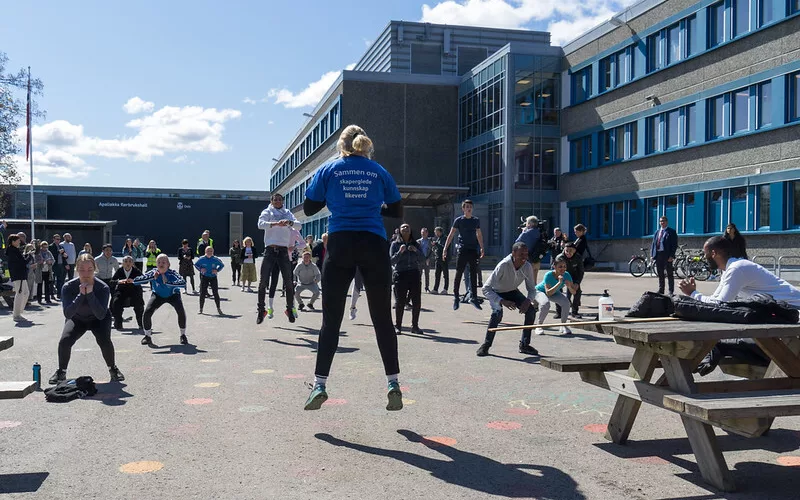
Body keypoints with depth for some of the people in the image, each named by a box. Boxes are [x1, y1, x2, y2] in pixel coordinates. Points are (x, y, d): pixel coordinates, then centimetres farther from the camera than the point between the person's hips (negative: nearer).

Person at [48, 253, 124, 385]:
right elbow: (67, 314, -33)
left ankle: (113, 369, 0)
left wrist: (90, 294, -42)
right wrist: (81, 295, -42)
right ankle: (61, 372, 4)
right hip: (77, 319, 2)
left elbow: (101, 315, -35)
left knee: (104, 340, -27)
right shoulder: (68, 287, -25)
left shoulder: (103, 287, -28)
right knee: (64, 341, -22)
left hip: (98, 320, -1)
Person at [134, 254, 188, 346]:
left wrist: (167, 282, -53)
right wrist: (152, 277, -41)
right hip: (158, 295, 2)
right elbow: (135, 281, -32)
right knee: (147, 312, -17)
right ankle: (147, 336, 8)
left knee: (181, 311, -26)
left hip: (173, 295, -2)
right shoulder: (153, 273, -24)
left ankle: (183, 335, -3)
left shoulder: (172, 273, -31)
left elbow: (183, 283, -48)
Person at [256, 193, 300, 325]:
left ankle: (290, 309, 12)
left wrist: (289, 222, -21)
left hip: (283, 251, 1)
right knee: (263, 282, -3)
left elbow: (298, 224, 1)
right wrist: (275, 223, -27)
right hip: (270, 251, -1)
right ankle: (261, 310, 7)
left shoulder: (288, 213, 16)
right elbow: (261, 224, -10)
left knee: (288, 282, 0)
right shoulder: (267, 212, 10)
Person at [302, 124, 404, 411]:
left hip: (340, 245, -1)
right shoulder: (379, 171, 9)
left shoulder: (328, 170, 7)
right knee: (382, 318, 7)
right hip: (374, 246, 1)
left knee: (331, 319, 4)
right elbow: (397, 211, 13)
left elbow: (309, 208, 10)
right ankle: (393, 382, 7)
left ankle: (320, 384, 0)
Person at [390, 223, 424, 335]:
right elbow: (392, 261, -3)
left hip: (414, 275, 3)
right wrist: (400, 252, -17)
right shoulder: (395, 244, 4)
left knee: (416, 302, 0)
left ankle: (415, 326, 11)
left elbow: (422, 259, 6)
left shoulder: (416, 244, 12)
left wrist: (416, 251, -10)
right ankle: (398, 326, 6)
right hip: (400, 275, -3)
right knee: (400, 302, -4)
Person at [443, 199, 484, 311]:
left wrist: (482, 249, 16)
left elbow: (479, 235, 20)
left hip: (474, 250, 3)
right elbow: (451, 235, -2)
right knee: (458, 274, -1)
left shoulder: (476, 220, 10)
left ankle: (474, 297, 9)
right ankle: (456, 298, 8)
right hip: (462, 250, -3)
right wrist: (445, 249, -9)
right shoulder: (459, 220, 0)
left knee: (474, 274, 4)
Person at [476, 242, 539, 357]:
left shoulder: (528, 267, -23)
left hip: (513, 292, 5)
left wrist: (528, 300, -33)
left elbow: (532, 289, -11)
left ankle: (524, 344, 2)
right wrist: (502, 301, -49)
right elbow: (486, 289, -38)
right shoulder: (503, 266, -37)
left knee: (531, 310, -13)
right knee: (497, 312, -32)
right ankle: (486, 345, -15)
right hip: (497, 292, -5)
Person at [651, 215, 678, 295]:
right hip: (658, 255, 6)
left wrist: (671, 256, -16)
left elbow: (674, 244, -7)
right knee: (660, 274, 10)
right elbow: (653, 244, 16)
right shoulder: (657, 232, 17)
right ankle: (661, 290, 16)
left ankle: (671, 291, 4)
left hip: (667, 255, -5)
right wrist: (652, 254, 6)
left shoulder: (671, 232, -1)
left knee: (670, 274, 0)